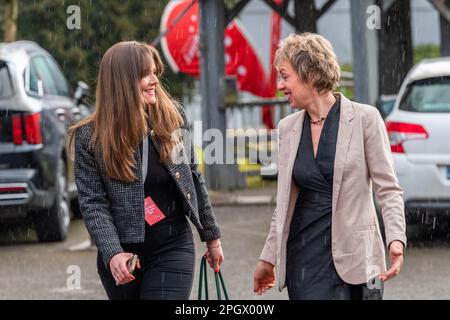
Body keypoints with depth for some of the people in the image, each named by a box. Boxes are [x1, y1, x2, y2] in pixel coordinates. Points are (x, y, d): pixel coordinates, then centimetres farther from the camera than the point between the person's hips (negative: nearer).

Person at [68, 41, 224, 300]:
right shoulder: (89, 137, -5)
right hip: (122, 257, 0)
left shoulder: (173, 116, 2)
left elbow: (194, 178, 11)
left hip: (173, 249, 0)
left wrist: (212, 236, 15)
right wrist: (113, 253, -22)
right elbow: (93, 203, -8)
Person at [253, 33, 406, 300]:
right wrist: (269, 258, 18)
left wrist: (396, 239, -19)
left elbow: (388, 188, -4)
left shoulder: (364, 118, -4)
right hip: (303, 256, 4)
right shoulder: (288, 127, 10)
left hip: (350, 255, -4)